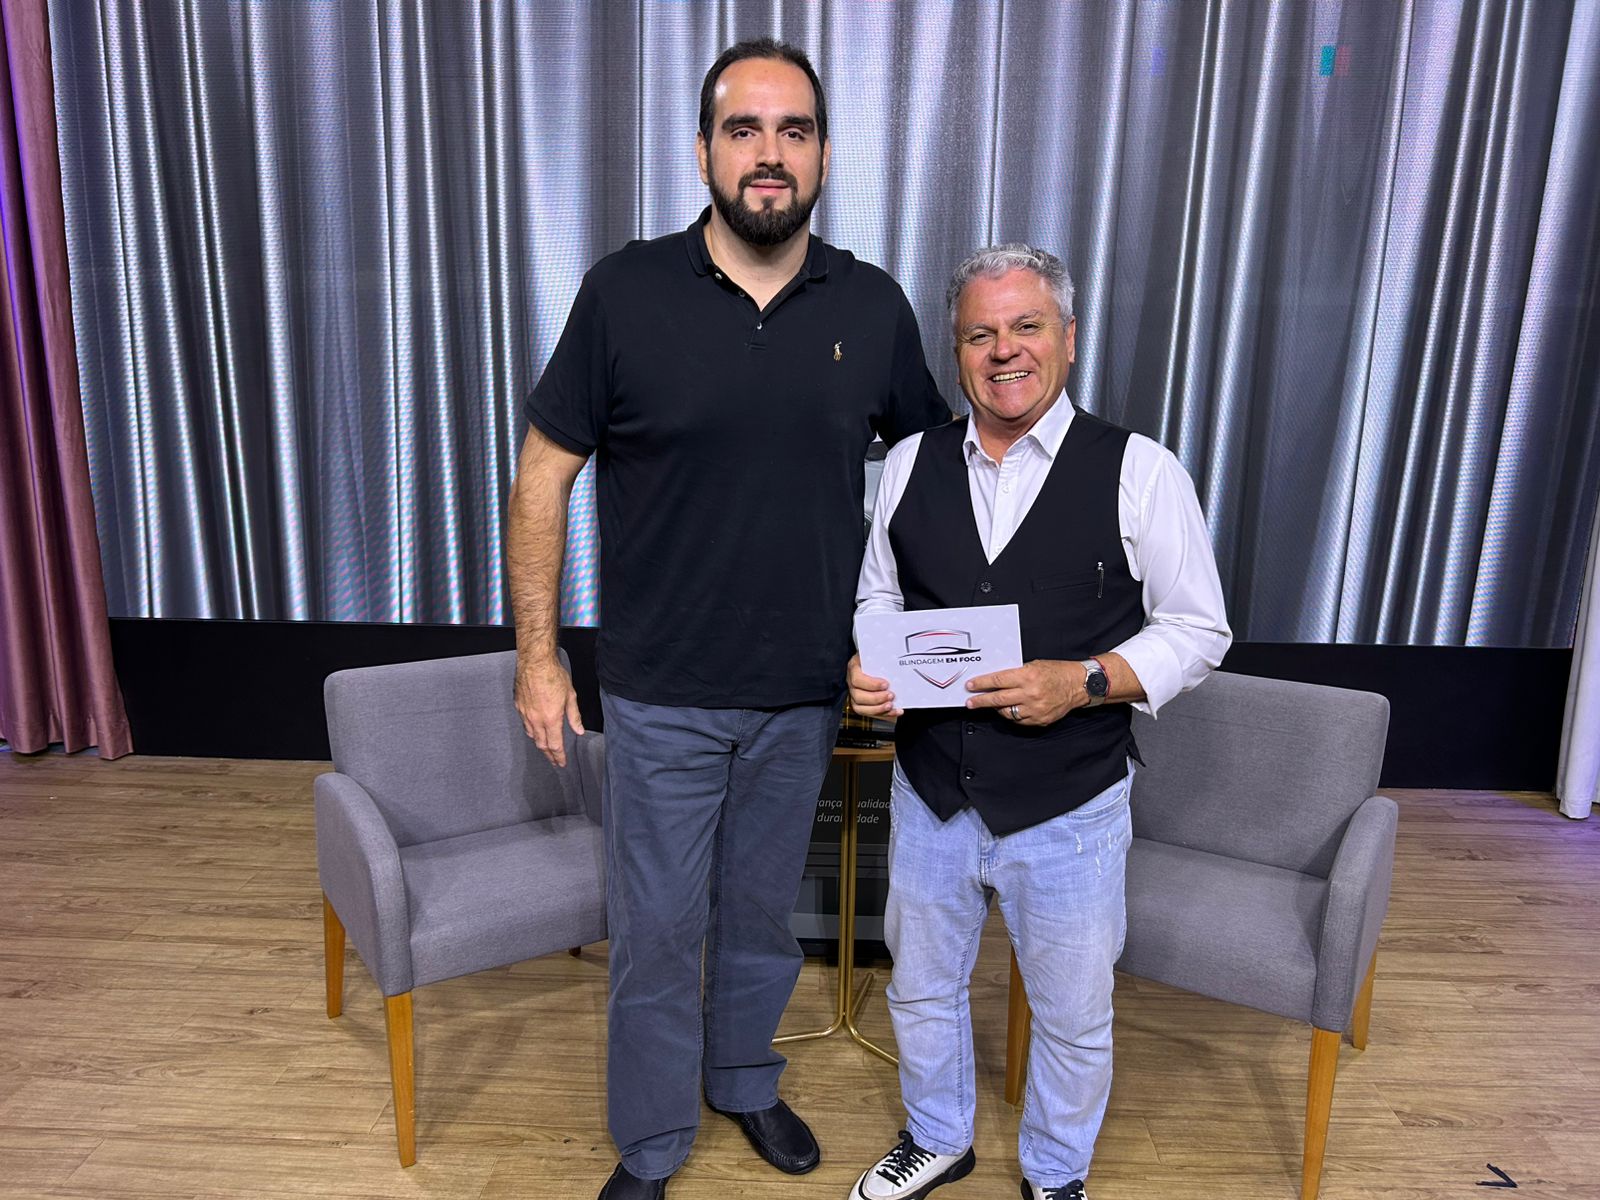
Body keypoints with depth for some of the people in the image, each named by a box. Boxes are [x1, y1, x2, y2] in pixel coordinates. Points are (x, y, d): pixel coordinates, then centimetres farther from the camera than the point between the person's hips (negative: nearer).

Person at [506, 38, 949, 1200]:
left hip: (807, 691, 3)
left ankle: (745, 1078, 47)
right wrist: (538, 653, -5)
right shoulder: (626, 292, -9)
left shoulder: (873, 306, -2)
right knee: (658, 933, 10)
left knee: (764, 914, 21)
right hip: (663, 696, -2)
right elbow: (545, 474, -4)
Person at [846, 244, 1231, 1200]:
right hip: (932, 796, 3)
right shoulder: (912, 464, 0)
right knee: (923, 989, 23)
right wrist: (869, 671, -11)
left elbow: (1198, 630, -7)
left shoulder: (1140, 472, -10)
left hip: (1069, 808, -3)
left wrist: (1085, 682, -22)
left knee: (1073, 1016, 18)